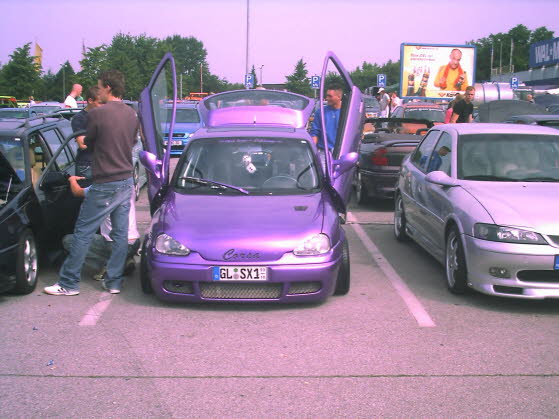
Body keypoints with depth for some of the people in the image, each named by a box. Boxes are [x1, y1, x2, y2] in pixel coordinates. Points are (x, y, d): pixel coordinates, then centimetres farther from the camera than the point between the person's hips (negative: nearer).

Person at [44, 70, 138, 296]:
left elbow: (89, 144, 0)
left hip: (105, 185, -6)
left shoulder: (97, 114, -15)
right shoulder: (131, 114, 5)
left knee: (83, 233, 2)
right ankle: (114, 282, 15)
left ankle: (68, 283, 7)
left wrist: (83, 140, 22)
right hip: (126, 181, 7)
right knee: (120, 233, 9)